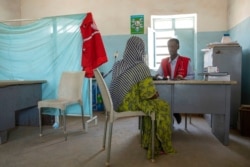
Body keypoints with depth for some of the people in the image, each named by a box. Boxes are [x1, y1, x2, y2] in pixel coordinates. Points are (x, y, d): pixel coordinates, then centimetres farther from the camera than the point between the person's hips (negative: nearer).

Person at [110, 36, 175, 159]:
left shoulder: (117, 65, 5)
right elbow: (148, 94, -17)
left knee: (151, 104, 25)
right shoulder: (141, 67, -16)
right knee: (163, 106, 10)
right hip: (130, 104, -8)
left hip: (117, 104, 8)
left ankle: (149, 142, 29)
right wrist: (156, 94, 6)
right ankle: (162, 145, 25)